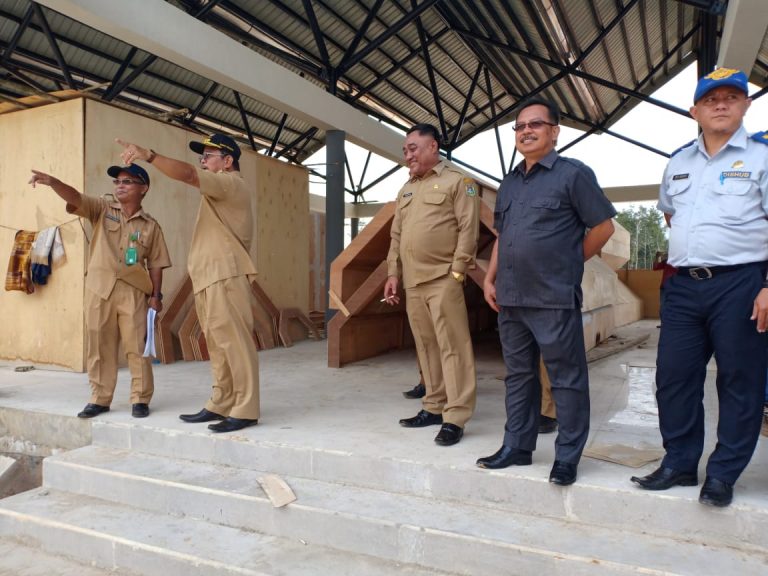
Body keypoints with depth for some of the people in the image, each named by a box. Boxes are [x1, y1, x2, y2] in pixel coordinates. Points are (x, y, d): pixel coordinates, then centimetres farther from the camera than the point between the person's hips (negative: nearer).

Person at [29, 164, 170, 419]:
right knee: (99, 346, 8)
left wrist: (156, 295, -2)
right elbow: (75, 198, -10)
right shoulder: (101, 209, 8)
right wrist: (52, 181, -29)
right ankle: (100, 398, 20)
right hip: (99, 289, 1)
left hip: (134, 292, -1)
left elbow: (155, 264, 5)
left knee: (137, 346, 0)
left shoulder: (151, 226, 6)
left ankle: (140, 399, 11)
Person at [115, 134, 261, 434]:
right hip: (210, 279, 10)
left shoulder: (230, 183, -3)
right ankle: (221, 405, 16)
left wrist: (148, 154, -26)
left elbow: (188, 174, -20)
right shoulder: (218, 190, 29)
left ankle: (245, 410, -7)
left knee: (235, 343, -10)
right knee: (218, 346, 10)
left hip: (224, 277, -10)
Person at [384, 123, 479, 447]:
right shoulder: (406, 190, 21)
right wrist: (393, 274, 12)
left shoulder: (456, 182, 1)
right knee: (426, 347, 11)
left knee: (452, 347, -6)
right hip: (412, 283, 7)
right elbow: (397, 236, 21)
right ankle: (434, 407, 21)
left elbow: (468, 230, -7)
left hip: (442, 280, -7)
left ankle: (455, 418, -2)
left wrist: (457, 272, -14)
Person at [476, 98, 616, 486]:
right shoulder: (509, 183, 16)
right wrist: (490, 279, 10)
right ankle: (517, 447, 27)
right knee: (518, 376, 15)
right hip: (510, 298, 7)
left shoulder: (573, 174, -3)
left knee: (566, 380, 3)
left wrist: (569, 265, 1)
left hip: (555, 299, -7)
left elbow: (603, 226, -3)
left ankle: (567, 457, 16)